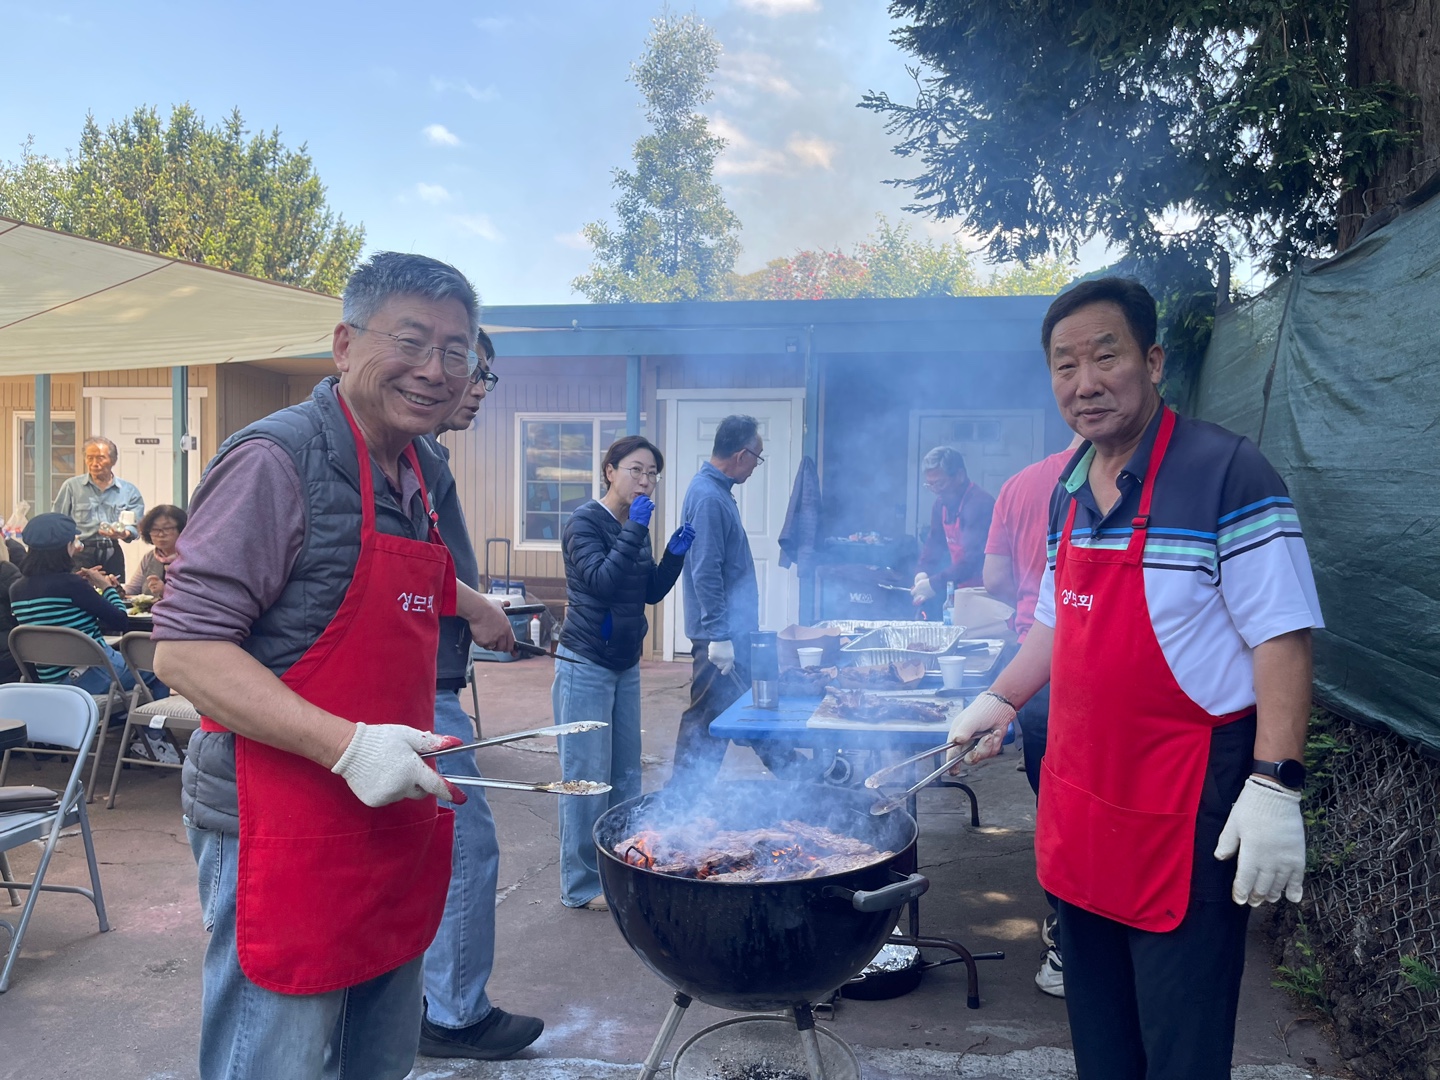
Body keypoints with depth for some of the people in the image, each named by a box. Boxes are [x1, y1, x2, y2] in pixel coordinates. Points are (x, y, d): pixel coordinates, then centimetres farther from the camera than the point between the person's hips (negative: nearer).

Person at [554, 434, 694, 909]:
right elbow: (601, 580, -24)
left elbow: (651, 592, 13)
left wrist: (675, 553, -2)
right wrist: (636, 530, -24)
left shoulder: (635, 527, 10)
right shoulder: (585, 521, -11)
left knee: (626, 774, 13)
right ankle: (581, 885, 9)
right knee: (587, 777, -2)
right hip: (586, 666, -8)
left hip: (626, 666, 8)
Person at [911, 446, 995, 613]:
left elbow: (974, 559, -26)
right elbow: (934, 542, 12)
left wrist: (935, 584, -29)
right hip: (959, 588, 7)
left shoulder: (979, 504, -20)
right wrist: (924, 572, -7)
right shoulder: (942, 503, 6)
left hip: (980, 589, -7)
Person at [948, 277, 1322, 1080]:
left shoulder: (1227, 474, -14)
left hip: (1185, 803, -7)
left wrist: (1275, 788, -21)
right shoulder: (1070, 489, 9)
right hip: (1079, 789, 7)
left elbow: (1282, 638, -16)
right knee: (1096, 1016, 20)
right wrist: (1000, 700, 11)